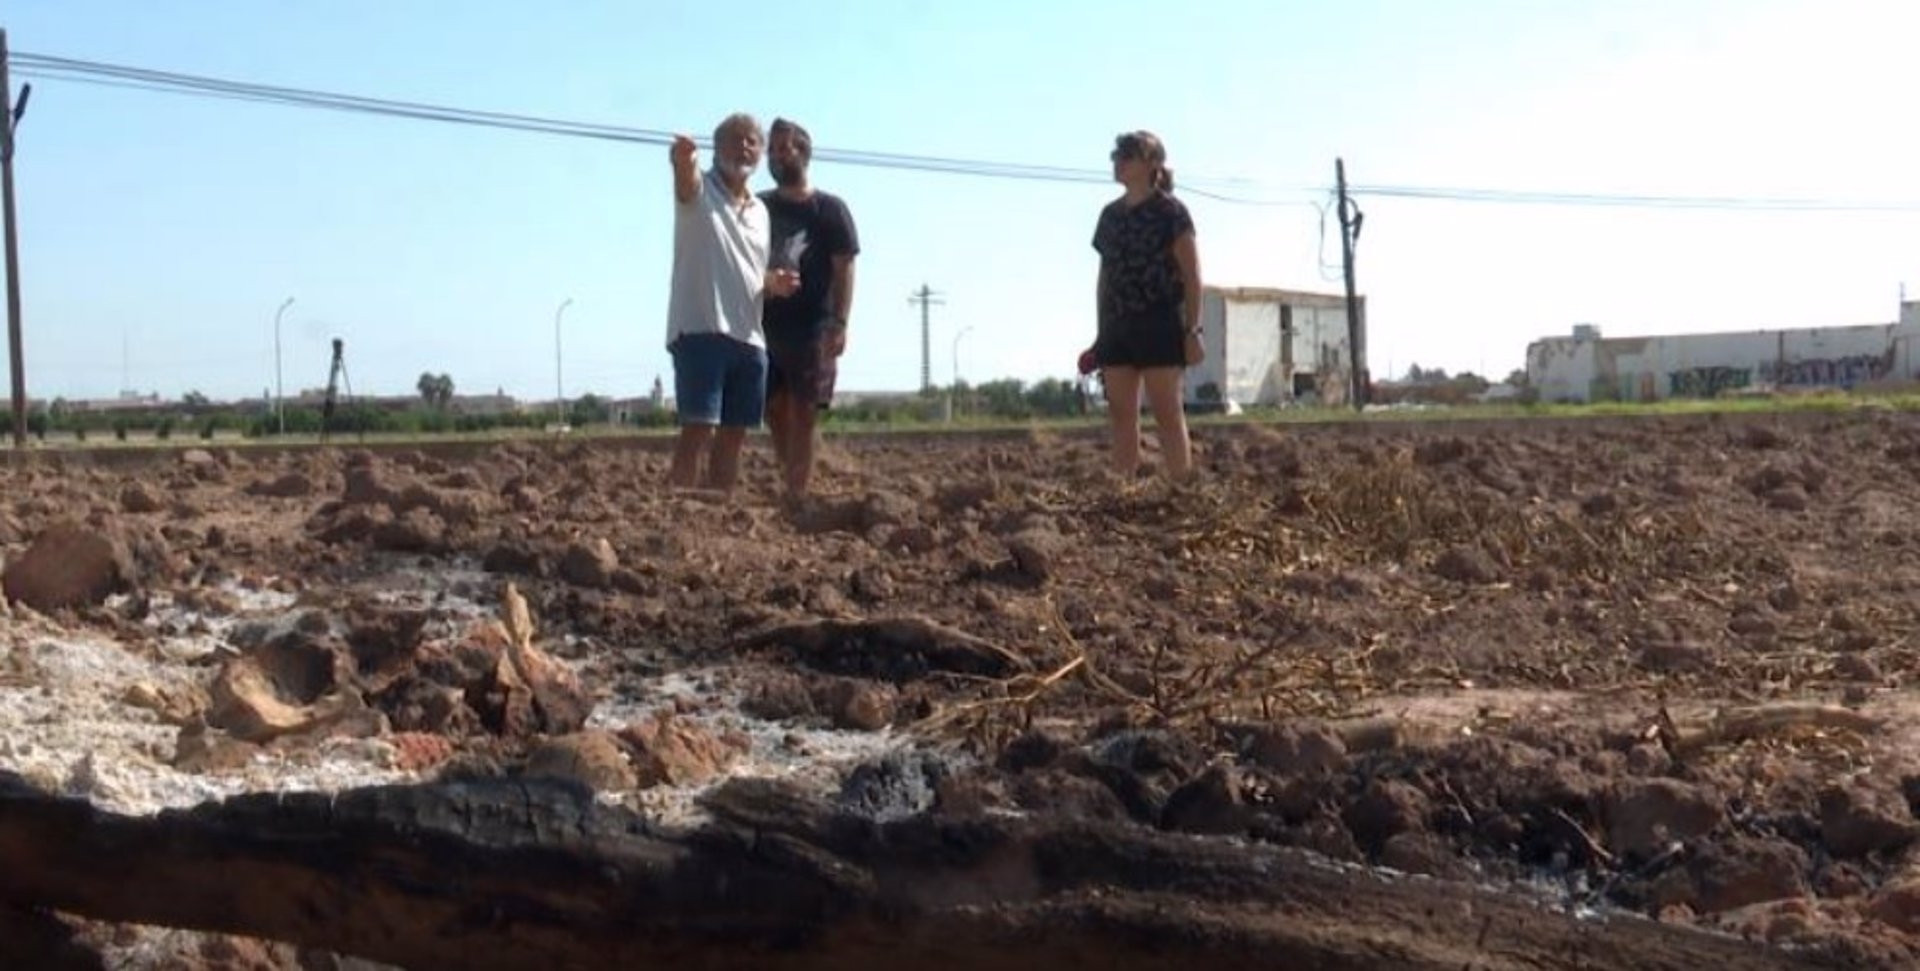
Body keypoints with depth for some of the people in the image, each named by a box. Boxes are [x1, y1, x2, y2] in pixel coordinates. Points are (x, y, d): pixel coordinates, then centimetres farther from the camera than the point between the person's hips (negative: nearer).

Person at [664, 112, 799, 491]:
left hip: (749, 337, 7)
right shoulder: (700, 190, 0)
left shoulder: (761, 211, 19)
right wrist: (683, 160, -51)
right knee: (698, 428, -14)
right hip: (699, 330, -7)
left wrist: (773, 284, 2)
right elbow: (686, 178, -26)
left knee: (733, 435, 8)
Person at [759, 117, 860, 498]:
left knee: (801, 418, -5)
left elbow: (844, 269, -4)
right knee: (775, 415, 5)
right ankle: (792, 491, 14)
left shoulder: (830, 209, 2)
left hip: (812, 329, -4)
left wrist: (839, 324, -14)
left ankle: (796, 499, -6)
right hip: (764, 327, 4)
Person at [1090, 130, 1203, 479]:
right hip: (1118, 326, 6)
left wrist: (1192, 330, -12)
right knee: (1120, 415, 5)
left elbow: (1191, 275, -6)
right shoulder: (1110, 214, 14)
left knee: (1167, 413, -6)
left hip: (1158, 323, -6)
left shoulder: (1170, 211, -4)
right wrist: (1101, 333, 14)